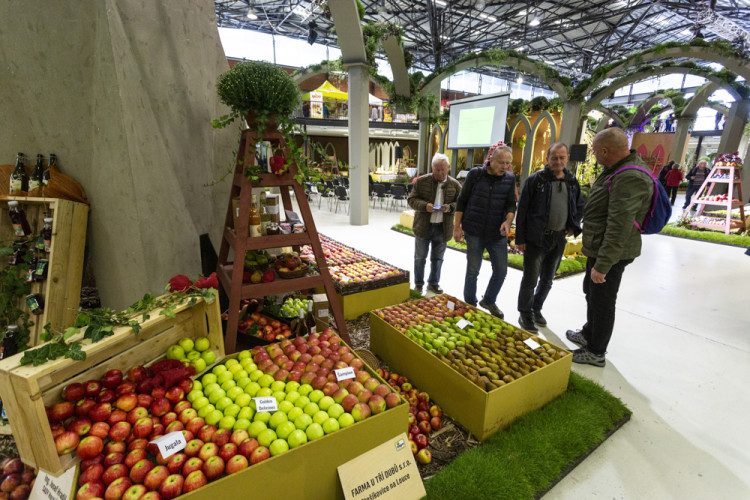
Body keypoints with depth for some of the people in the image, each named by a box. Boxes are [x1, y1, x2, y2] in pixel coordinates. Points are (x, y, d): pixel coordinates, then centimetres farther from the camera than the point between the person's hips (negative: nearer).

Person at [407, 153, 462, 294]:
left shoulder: (455, 185, 1)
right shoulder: (421, 181, -4)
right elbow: (411, 199, -3)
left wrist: (450, 207, -16)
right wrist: (424, 206, -21)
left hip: (443, 228, 2)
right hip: (423, 227, -1)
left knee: (437, 258, 14)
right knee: (420, 257, 9)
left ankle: (433, 283, 31)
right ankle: (418, 283, 25)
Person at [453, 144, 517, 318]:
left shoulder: (510, 178, 3)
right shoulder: (475, 174, -5)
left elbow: (511, 204, 3)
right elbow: (462, 201, -2)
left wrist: (508, 221, -18)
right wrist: (457, 227, -6)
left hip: (497, 233, 3)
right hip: (474, 232, -3)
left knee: (501, 271, 9)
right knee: (472, 271, 5)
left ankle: (489, 301, 34)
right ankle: (470, 305, 25)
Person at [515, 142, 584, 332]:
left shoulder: (572, 182, 8)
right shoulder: (535, 180, -8)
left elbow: (579, 207, 22)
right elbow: (522, 210, -8)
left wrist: (574, 226, 5)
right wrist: (520, 238, -11)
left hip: (559, 239, 6)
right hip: (536, 238, -5)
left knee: (547, 279, 16)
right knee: (530, 279, 0)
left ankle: (536, 309, 34)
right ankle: (525, 314, 16)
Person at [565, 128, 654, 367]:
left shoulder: (630, 178, -26)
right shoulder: (617, 169, 8)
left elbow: (619, 228, -30)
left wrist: (602, 265, -28)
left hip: (611, 253, -11)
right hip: (599, 248, 11)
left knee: (602, 302, 4)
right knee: (591, 292, 25)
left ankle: (596, 352, 22)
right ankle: (588, 334, 46)